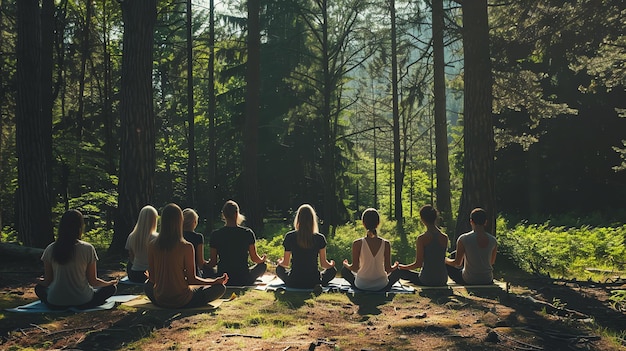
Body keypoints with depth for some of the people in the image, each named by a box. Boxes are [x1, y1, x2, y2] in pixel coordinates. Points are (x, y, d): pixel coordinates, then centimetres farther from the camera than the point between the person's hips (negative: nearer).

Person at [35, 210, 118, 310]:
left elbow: (47, 281, 3)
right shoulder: (88, 249, -12)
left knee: (39, 287, 31)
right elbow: (92, 281, -6)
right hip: (83, 302, -1)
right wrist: (110, 283, 13)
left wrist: (39, 281, 28)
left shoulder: (50, 249, -5)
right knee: (111, 288, 18)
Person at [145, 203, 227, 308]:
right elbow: (191, 279, -12)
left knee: (148, 284, 36)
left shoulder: (152, 245, -8)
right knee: (220, 288, 5)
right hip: (182, 301, -2)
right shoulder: (186, 247, -19)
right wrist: (216, 281, 1)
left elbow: (152, 279, 1)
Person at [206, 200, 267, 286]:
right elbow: (254, 258, 0)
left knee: (207, 268, 31)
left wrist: (204, 265, 21)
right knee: (263, 265, 27)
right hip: (244, 280, 0)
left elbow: (213, 263, -3)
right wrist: (263, 259, 24)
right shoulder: (247, 233, -9)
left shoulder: (215, 234, -7)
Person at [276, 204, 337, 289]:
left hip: (293, 283, 1)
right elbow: (323, 264, -2)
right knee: (333, 270, 27)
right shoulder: (320, 238, -9)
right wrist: (331, 264, 22)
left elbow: (285, 263, 0)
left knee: (279, 268, 32)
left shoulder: (289, 237, -8)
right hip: (313, 282, -1)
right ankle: (318, 285, 3)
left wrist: (279, 262, 24)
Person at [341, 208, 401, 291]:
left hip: (362, 285, -1)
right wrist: (395, 266, 17)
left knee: (344, 270, 28)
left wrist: (346, 265, 14)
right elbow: (388, 269, -6)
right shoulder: (386, 244, -12)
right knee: (397, 271, 30)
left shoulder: (357, 243, -15)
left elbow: (355, 268, -8)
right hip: (381, 286, 1)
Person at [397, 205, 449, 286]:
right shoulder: (444, 238, -2)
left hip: (426, 281, -5)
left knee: (400, 271, 16)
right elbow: (442, 260, 11)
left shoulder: (422, 238, -15)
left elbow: (418, 264, -12)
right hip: (442, 280, 5)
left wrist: (403, 267, 4)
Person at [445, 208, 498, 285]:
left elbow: (457, 263, -9)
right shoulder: (493, 240, -7)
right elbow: (492, 262, 9)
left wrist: (445, 260, 11)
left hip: (468, 281, -4)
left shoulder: (463, 239, -18)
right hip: (488, 281, 4)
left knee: (447, 264, 22)